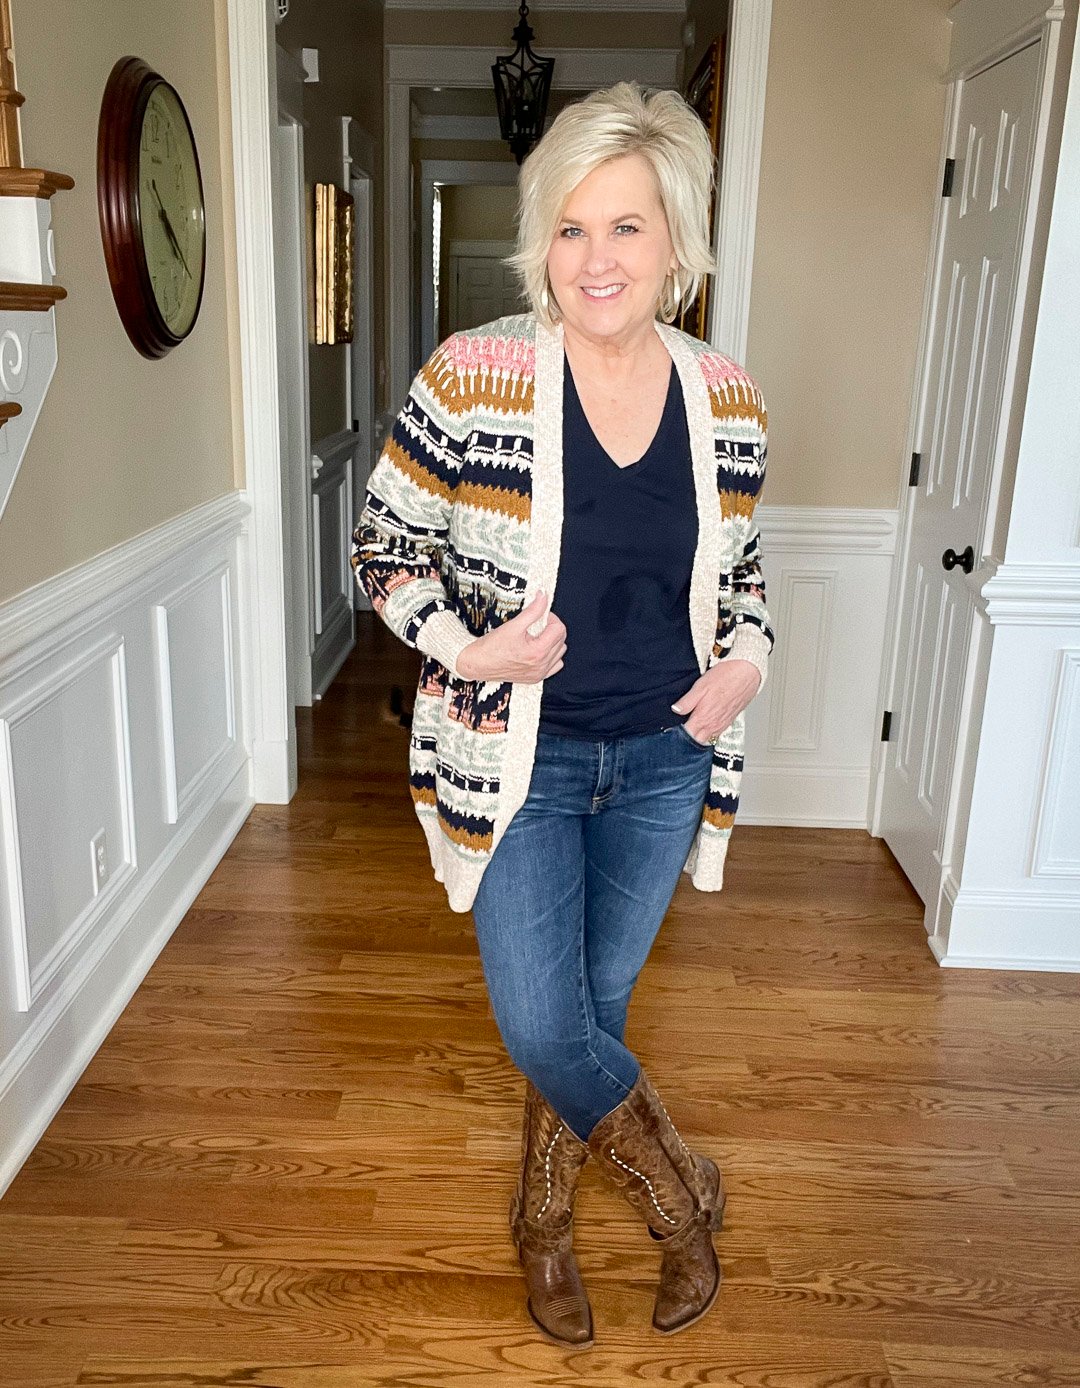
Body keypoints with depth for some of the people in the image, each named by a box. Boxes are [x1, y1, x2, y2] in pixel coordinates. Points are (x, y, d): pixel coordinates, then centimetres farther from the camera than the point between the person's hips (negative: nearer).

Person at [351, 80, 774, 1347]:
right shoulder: (471, 379, -15)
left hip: (663, 762, 3)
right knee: (541, 1024, -3)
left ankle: (545, 1209, 44)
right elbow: (384, 549, -5)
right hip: (518, 756, -2)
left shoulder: (729, 402, -4)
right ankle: (677, 1184, 29)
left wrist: (747, 659, -7)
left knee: (597, 1008, 16)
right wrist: (466, 647, -20)